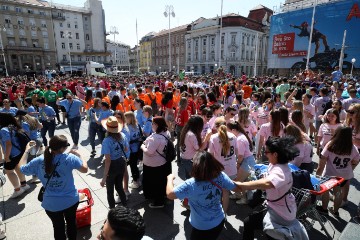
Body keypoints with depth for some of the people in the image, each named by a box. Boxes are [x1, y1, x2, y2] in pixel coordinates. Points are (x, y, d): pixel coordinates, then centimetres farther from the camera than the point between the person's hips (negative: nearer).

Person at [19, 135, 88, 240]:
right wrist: (78, 156, 3)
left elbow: (22, 168, 6)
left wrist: (26, 151, 15)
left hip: (51, 204, 1)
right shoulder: (69, 158, -22)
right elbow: (85, 169, -11)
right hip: (71, 200, -1)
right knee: (71, 222, 26)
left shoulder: (39, 161, -13)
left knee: (58, 227, 24)